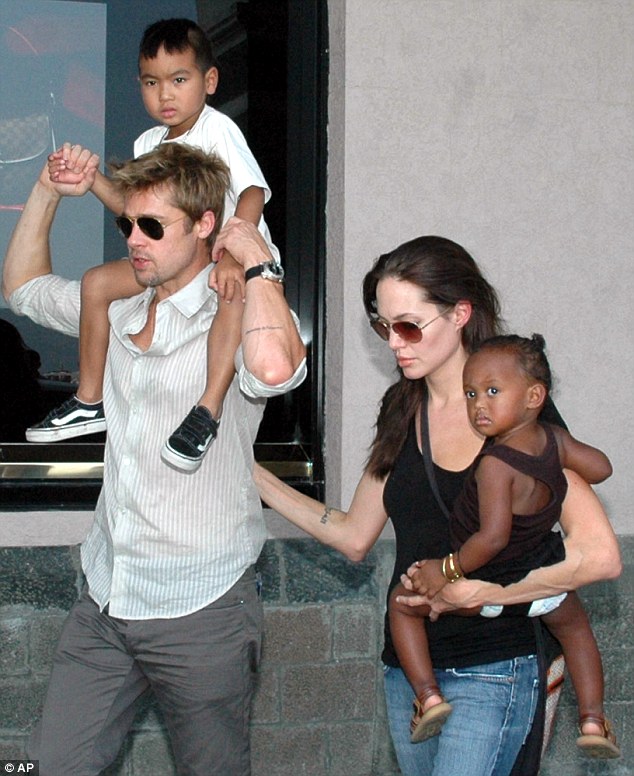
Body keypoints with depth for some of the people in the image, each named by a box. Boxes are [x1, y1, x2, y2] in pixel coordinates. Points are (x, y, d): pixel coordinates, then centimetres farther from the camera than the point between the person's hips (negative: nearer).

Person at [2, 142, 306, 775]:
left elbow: (275, 367, -39)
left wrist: (256, 260, -24)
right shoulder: (116, 312, 9)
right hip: (103, 600, 7)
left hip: (199, 609, -6)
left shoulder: (232, 321, -14)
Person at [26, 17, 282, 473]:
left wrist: (233, 255, -45)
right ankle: (90, 402, 8)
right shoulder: (148, 144, 7)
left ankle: (208, 412, -43)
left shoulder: (217, 129, -17)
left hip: (245, 256, -8)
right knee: (98, 281, 0)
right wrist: (91, 179, 0)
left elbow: (253, 193, -30)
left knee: (236, 290, -42)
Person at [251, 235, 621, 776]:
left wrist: (474, 592, -18)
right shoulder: (403, 408, 7)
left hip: (490, 673, -6)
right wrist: (254, 476, 7)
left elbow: (599, 555, -19)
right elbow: (355, 536, 13)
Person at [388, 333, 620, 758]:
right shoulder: (556, 439, -12)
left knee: (403, 601, 15)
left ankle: (428, 695, 4)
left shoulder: (494, 464, -31)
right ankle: (593, 721, 27)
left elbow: (493, 537, -36)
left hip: (488, 588, -5)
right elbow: (601, 467, 3)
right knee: (574, 623, 34)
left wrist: (449, 569, -23)